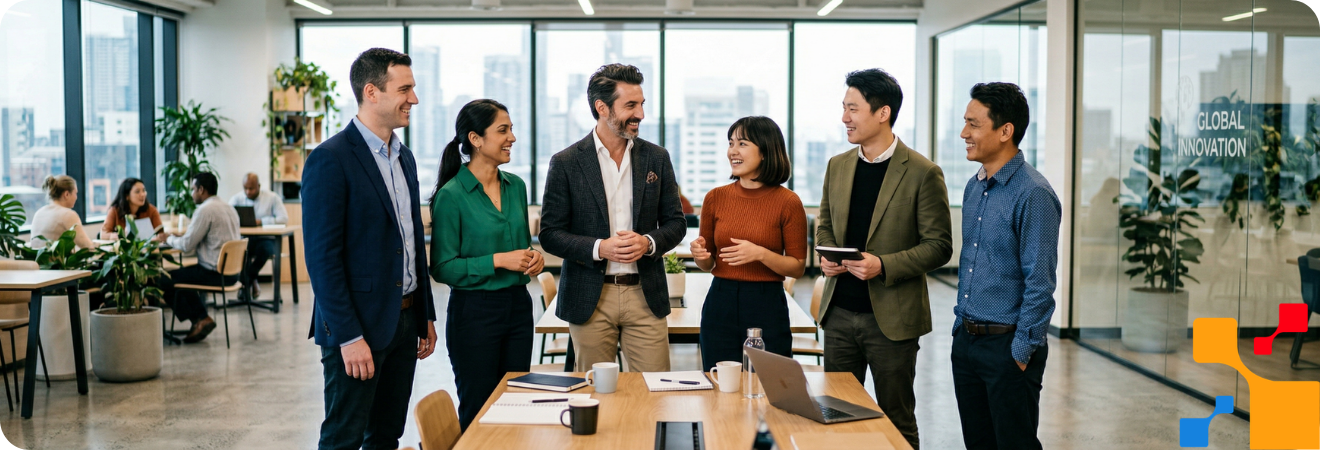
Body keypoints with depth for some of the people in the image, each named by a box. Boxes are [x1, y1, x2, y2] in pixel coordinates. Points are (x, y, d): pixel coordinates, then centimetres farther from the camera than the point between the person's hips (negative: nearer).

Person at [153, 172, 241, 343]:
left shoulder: (205, 210, -15)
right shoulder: (229, 208, 12)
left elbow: (186, 246, -14)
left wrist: (168, 238, 5)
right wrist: (181, 235, 19)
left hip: (215, 274, -9)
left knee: (164, 280, 3)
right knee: (182, 274, 29)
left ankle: (200, 319, 10)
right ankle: (201, 319, 21)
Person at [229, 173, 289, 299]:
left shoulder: (272, 198, 3)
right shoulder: (237, 198, 9)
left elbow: (284, 218, -8)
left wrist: (261, 221, -18)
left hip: (266, 239, -1)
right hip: (244, 239, 1)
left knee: (265, 249, -37)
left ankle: (247, 280, -9)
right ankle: (250, 282, -12)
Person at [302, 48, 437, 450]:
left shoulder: (404, 157, 12)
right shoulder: (330, 159, -14)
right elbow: (322, 257, -17)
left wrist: (426, 316, 16)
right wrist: (349, 337, -19)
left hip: (404, 322, 8)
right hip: (358, 326, -8)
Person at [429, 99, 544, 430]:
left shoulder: (516, 186, 7)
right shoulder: (451, 195, -12)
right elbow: (442, 268, -12)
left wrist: (534, 258, -2)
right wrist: (498, 261, -19)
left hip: (518, 306, 6)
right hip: (475, 312, -6)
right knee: (478, 413, 5)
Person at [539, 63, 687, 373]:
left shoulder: (657, 158, 7)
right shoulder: (566, 163, -2)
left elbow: (676, 222, 10)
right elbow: (550, 234, -2)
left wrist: (648, 242, -11)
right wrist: (599, 248, -18)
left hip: (645, 296, 2)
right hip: (590, 299, -2)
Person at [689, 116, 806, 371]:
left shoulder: (788, 203, -5)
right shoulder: (716, 198, 4)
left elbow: (798, 268, -3)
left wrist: (760, 254, -17)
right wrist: (700, 255, -9)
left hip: (767, 308, -3)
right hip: (720, 305, 3)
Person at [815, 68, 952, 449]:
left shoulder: (922, 173, -10)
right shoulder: (837, 166, 8)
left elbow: (939, 246, -9)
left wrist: (883, 265, -21)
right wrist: (826, 256, -3)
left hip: (892, 318, -5)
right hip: (839, 314, 5)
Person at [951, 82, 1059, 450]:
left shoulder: (1033, 194, -16)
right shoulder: (974, 188, 10)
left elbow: (1040, 284, -17)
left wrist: (1021, 352, -15)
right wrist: (962, 326, 14)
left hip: (1007, 345, -8)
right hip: (966, 340, 8)